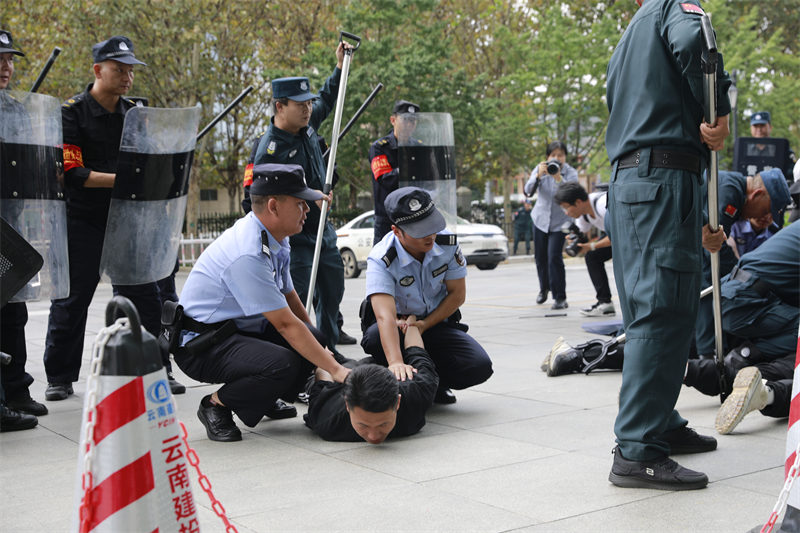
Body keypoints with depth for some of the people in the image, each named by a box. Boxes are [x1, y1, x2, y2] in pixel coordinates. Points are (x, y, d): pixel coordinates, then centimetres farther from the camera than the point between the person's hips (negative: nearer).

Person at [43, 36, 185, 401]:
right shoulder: (72, 113, -7)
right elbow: (70, 172, -15)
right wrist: (119, 180, -23)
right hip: (82, 220, -4)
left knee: (144, 295, 3)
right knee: (71, 299, 3)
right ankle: (59, 378, 15)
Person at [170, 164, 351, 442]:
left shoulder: (275, 239, 2)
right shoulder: (247, 255, -28)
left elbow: (289, 297, 15)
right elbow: (285, 324, -27)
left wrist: (318, 345, 19)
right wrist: (335, 369, -25)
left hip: (240, 330, 10)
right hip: (200, 345, -9)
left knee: (315, 338, -4)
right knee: (282, 364, -31)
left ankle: (264, 399, 17)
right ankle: (215, 404, -6)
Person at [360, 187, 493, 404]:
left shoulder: (448, 242, -15)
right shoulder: (381, 260, -28)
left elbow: (457, 293, -6)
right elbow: (385, 316, -43)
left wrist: (425, 325, -19)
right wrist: (396, 363, -58)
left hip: (435, 322, 3)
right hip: (397, 324, -2)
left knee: (479, 367, -22)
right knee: (375, 338, -38)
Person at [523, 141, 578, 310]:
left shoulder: (571, 173, -12)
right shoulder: (540, 169, -6)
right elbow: (528, 191, -19)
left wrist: (558, 178, -41)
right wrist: (538, 175, -35)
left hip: (560, 221, -3)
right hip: (541, 218, 3)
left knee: (554, 258, -15)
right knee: (540, 258, 13)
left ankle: (560, 297, -6)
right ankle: (544, 288, 40)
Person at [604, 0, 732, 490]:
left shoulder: (626, 44, 30)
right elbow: (691, 42, -25)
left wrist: (696, 224, 31)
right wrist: (718, 112, -10)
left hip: (627, 182, 9)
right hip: (664, 179, -9)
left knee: (654, 311, 15)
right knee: (665, 312, -12)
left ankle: (661, 424, 26)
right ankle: (638, 451, -13)